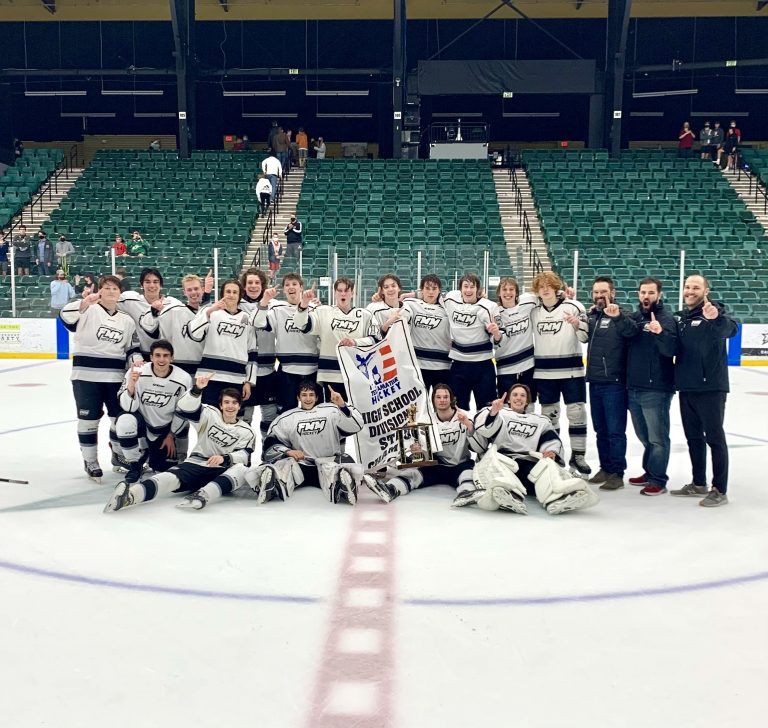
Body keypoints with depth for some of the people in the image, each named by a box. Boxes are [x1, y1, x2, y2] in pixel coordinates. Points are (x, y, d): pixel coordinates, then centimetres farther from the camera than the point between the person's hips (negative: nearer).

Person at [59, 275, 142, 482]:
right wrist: (83, 304, -40)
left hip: (115, 377, 4)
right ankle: (90, 461, 18)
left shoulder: (127, 320, 13)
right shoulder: (89, 311, -3)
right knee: (89, 419, 3)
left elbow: (132, 349, 15)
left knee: (121, 418, 10)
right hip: (86, 376, -4)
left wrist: (135, 359, -7)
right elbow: (66, 317, -23)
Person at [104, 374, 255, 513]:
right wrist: (197, 389, -31)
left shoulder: (246, 431, 6)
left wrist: (225, 458, -30)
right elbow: (184, 409, -12)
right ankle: (130, 495, -59)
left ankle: (202, 495, -57)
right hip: (196, 464, 0)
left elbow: (244, 455, -9)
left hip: (223, 472, 0)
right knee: (173, 478, -31)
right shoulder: (210, 414, 5)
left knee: (241, 469, -34)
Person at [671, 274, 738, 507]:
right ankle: (698, 484, 27)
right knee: (693, 437, 15)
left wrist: (716, 318, -53)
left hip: (710, 387, -7)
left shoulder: (714, 312, -10)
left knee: (714, 438, -1)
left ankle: (720, 490, 6)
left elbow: (731, 329, -33)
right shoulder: (682, 317, 13)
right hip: (686, 387, 8)